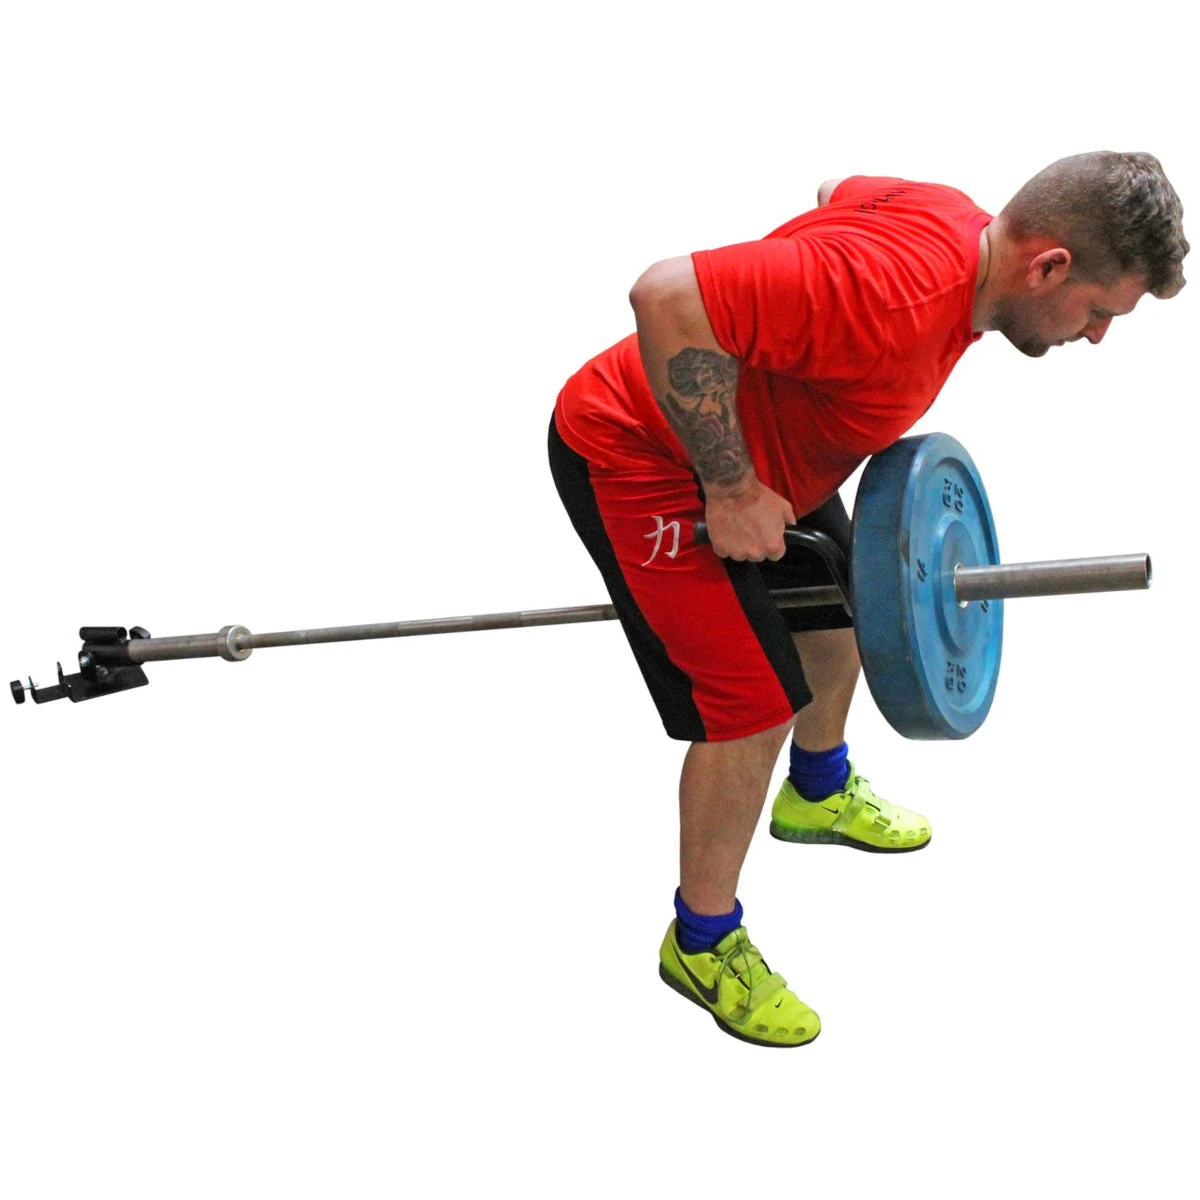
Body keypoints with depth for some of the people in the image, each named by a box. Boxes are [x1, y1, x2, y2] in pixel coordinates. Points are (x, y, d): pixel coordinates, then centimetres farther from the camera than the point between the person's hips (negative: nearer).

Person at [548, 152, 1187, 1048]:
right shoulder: (895, 294, -35)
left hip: (744, 445, 10)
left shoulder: (962, 225, -6)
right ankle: (702, 942, 12)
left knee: (839, 609, 24)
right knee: (756, 703, -11)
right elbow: (666, 295, -39)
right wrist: (730, 488, -29)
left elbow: (836, 194, 14)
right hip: (637, 459, -10)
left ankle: (820, 793, 52)